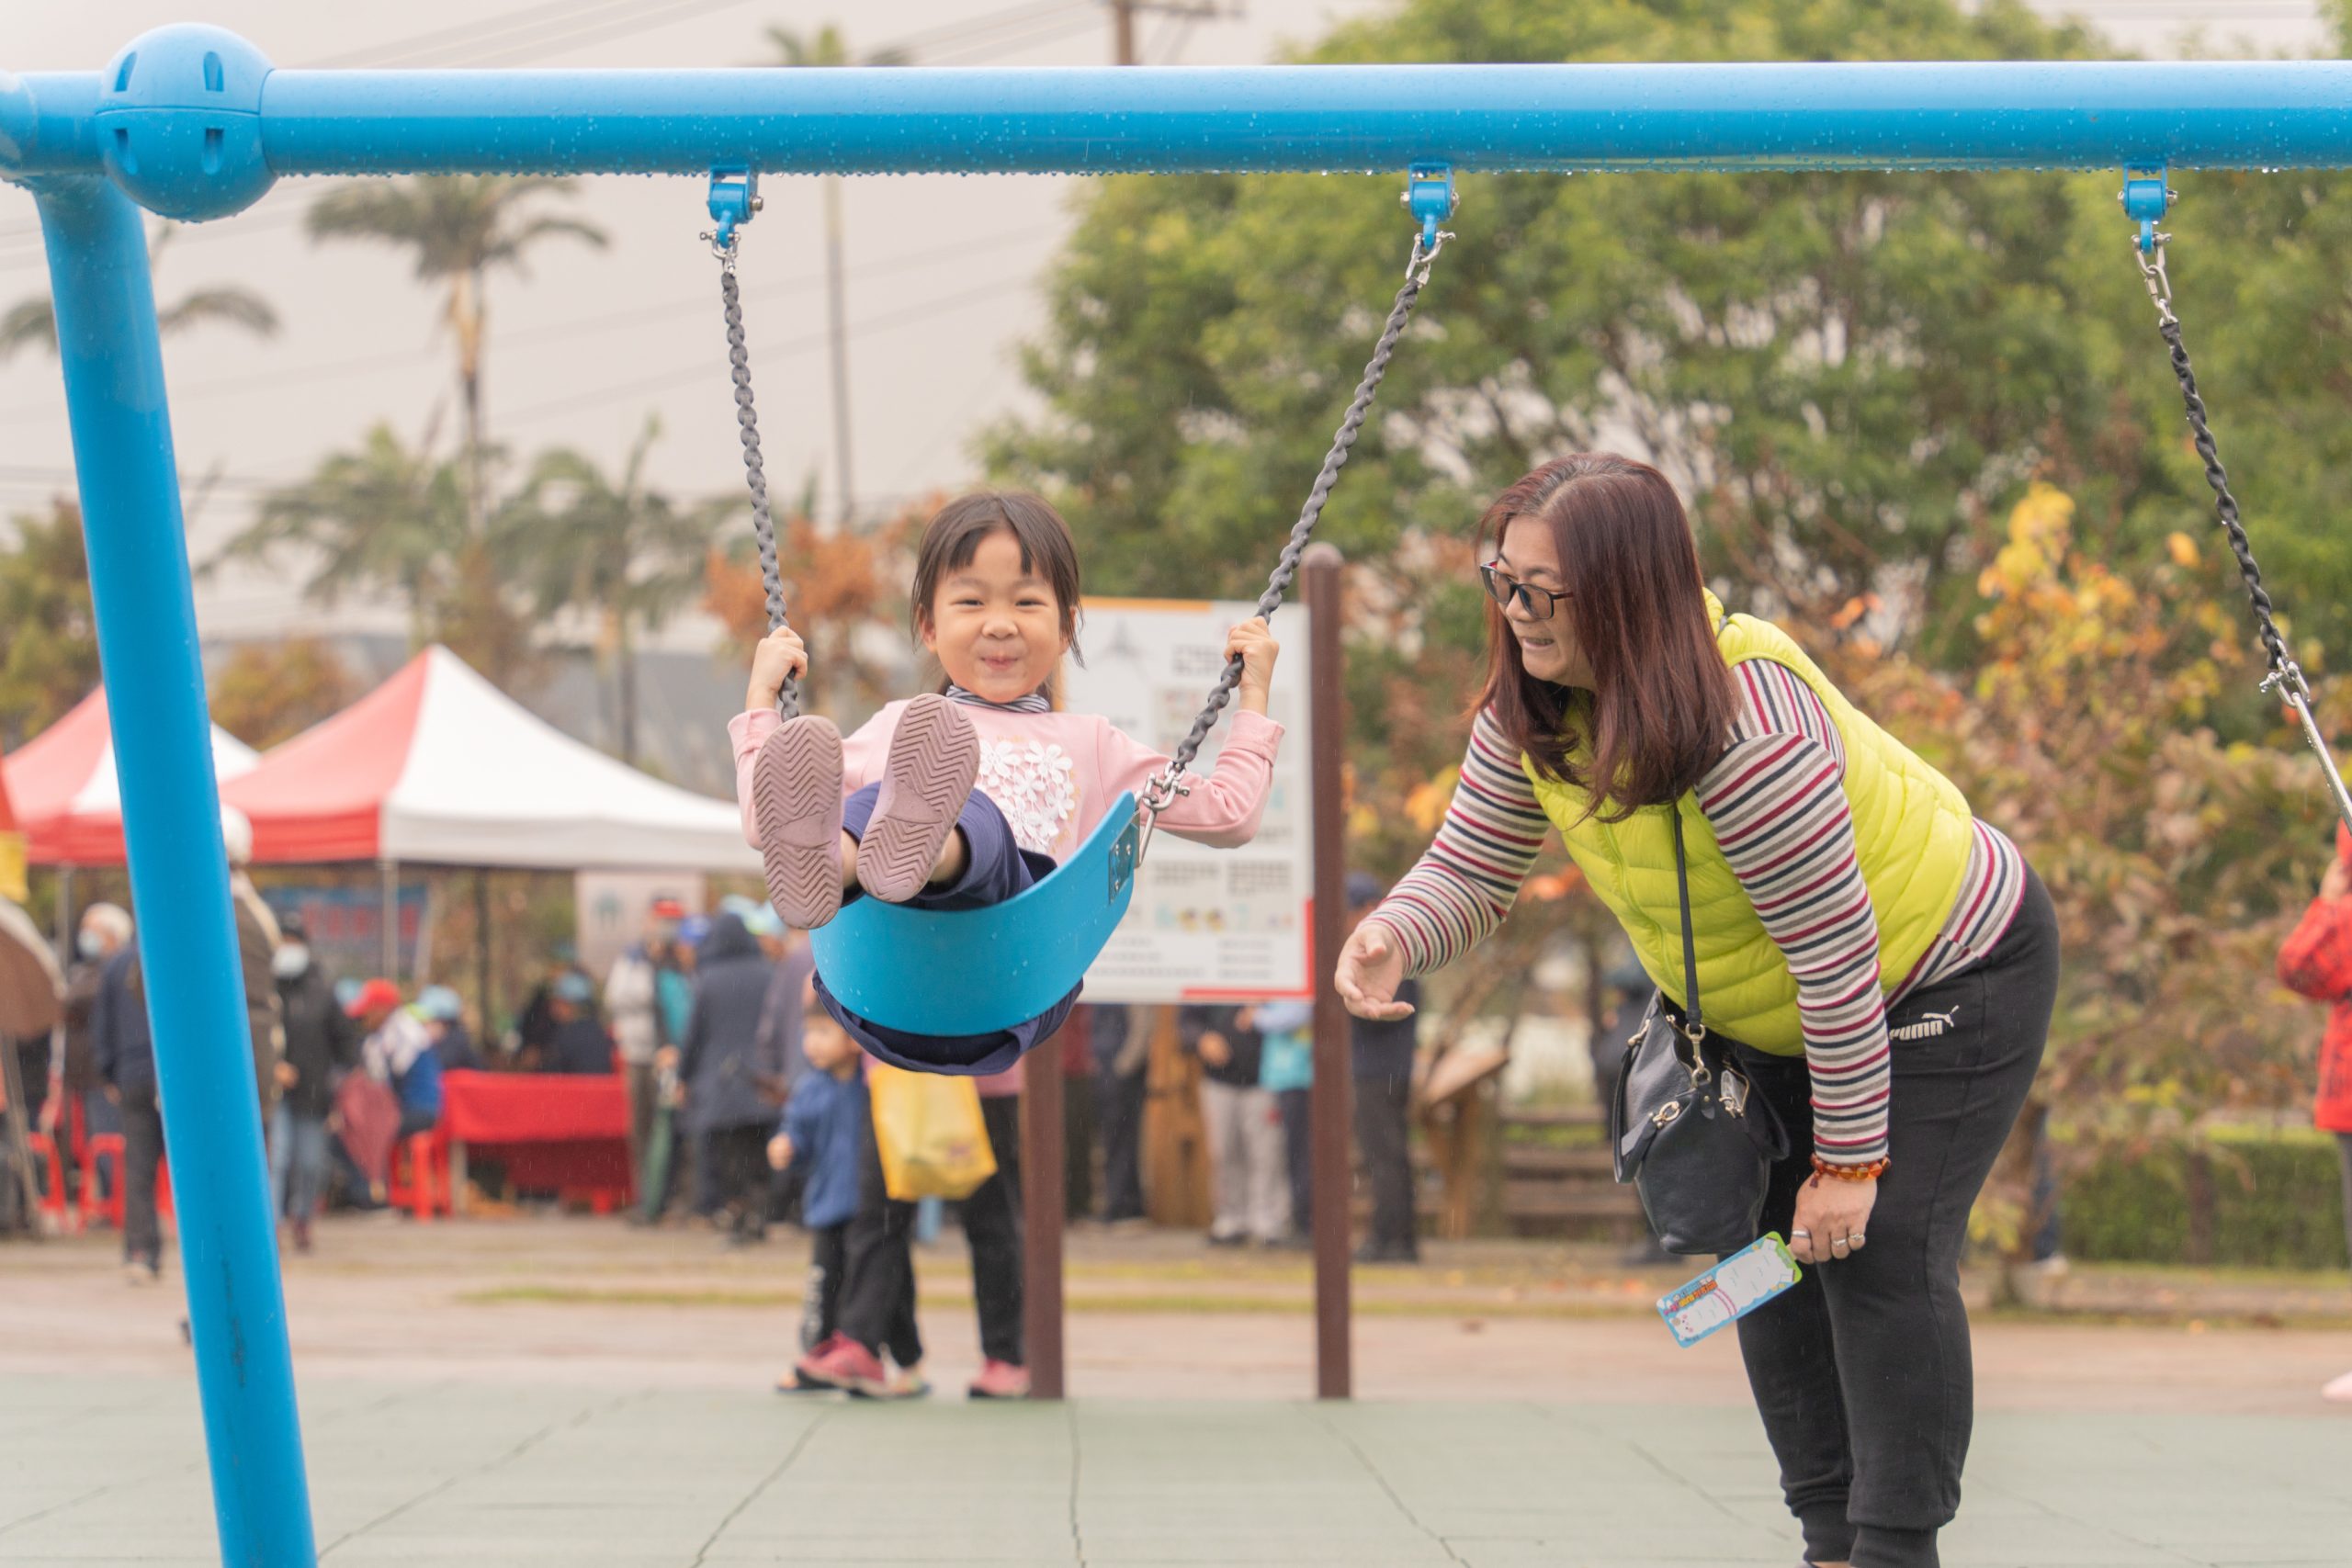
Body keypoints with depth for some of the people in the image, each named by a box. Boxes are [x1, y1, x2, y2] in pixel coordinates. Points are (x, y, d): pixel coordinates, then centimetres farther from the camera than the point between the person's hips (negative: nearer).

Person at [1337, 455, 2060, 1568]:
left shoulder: (1744, 725, -39)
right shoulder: (1531, 708, -14)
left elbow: (1834, 954, -33)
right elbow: (1472, 867, -5)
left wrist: (1850, 1159, -27)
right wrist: (1395, 937, -30)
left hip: (1946, 977, -8)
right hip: (1776, 1016, 8)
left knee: (1879, 1253, -16)